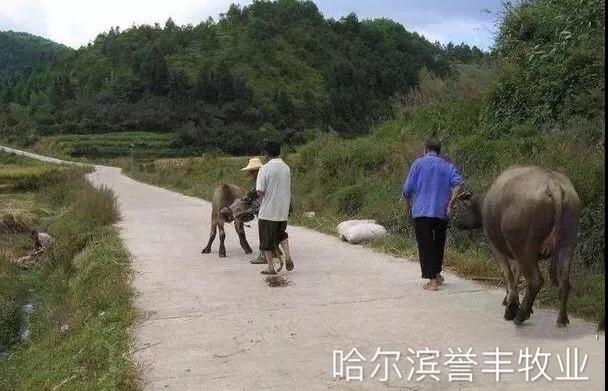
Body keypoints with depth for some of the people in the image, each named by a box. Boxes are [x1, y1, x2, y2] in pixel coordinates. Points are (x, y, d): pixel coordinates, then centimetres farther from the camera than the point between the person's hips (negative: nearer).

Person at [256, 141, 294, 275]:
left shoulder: (265, 168, -14)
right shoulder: (286, 168, 4)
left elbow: (260, 191, -18)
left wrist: (262, 195, 3)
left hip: (268, 211, -5)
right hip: (283, 210, 5)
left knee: (267, 241, 9)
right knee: (281, 234, 26)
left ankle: (271, 268, 14)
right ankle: (287, 257, 6)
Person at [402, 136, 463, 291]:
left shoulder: (418, 163, 1)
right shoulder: (448, 165, 8)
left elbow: (407, 189, -1)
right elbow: (458, 183, -9)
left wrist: (407, 205, 14)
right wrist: (450, 204, -6)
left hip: (422, 211, -3)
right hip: (442, 213, 3)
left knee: (426, 246, 0)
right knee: (438, 243, 19)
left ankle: (432, 280, -3)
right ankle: (437, 274, 29)